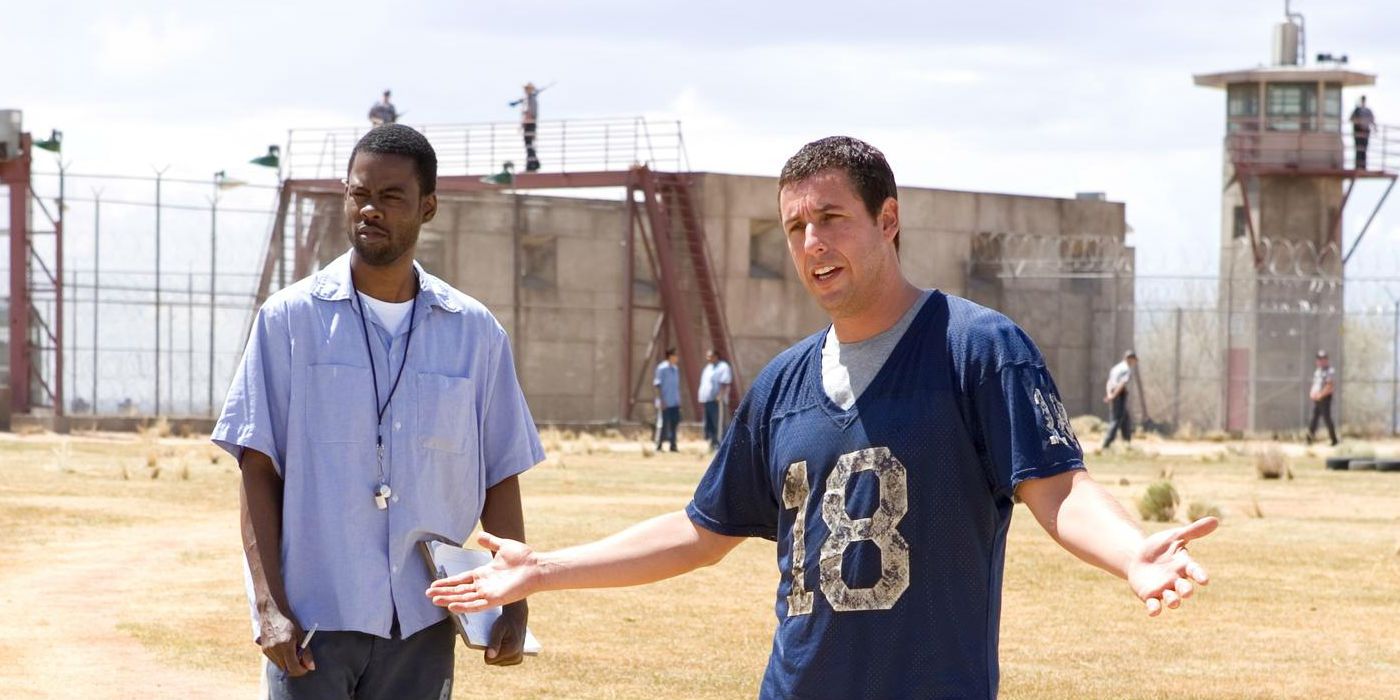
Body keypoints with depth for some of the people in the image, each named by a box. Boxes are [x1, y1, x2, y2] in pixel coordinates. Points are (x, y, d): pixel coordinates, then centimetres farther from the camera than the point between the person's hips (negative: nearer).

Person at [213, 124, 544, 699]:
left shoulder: (474, 332, 7)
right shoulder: (290, 318, 1)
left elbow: (501, 478, 11)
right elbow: (258, 472, -1)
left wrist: (515, 604, 3)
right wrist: (268, 603, -10)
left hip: (422, 627, 2)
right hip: (312, 619, -2)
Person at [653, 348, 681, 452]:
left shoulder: (675, 369, 12)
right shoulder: (662, 368, -11)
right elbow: (657, 385, -12)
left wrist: (679, 400, 14)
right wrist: (661, 401, -16)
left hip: (675, 403, 7)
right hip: (665, 403, -7)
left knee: (674, 424, 7)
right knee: (664, 424, -4)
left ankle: (673, 445, 12)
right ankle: (658, 446, 4)